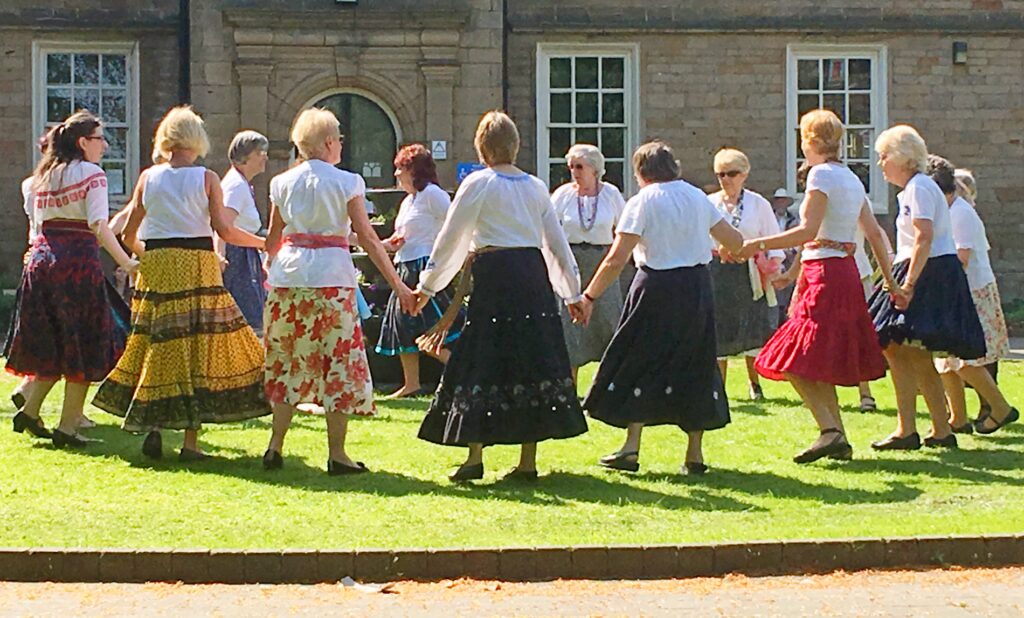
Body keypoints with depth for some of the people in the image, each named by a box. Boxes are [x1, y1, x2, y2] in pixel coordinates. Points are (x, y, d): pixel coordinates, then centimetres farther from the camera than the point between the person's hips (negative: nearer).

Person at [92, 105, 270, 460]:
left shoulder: (148, 178, 7)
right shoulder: (206, 179, -1)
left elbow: (129, 235, 9)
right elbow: (223, 231, -8)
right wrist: (265, 243, 5)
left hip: (156, 271, 3)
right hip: (196, 268, -3)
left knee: (158, 345, 11)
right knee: (196, 349, 0)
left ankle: (152, 426, 0)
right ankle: (190, 441, -2)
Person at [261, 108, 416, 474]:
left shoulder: (282, 183, 9)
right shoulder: (347, 182, -3)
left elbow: (272, 241, 13)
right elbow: (367, 239, -6)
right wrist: (397, 284, -3)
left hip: (287, 276, 4)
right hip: (331, 275, -4)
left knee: (287, 361, 12)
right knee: (338, 361, 1)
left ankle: (275, 447, 10)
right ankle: (336, 454, 1)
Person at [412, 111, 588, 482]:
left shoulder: (478, 184, -2)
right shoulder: (535, 186, 12)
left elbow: (451, 238, -1)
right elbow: (557, 242, 15)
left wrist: (427, 285, 7)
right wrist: (572, 292, 23)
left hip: (495, 274, -4)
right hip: (534, 276, 5)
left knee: (481, 364, 0)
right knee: (531, 361, 6)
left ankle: (474, 457, -4)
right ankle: (528, 462, 6)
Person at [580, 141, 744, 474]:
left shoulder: (641, 202, -7)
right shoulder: (698, 197, 7)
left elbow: (617, 259, -13)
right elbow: (735, 241, 11)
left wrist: (589, 296, -9)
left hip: (657, 288, -4)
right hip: (697, 288, 4)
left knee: (639, 363, 6)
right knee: (694, 365, 10)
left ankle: (631, 447, 0)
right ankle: (694, 453, 9)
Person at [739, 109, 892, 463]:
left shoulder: (821, 174, -9)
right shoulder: (851, 179, 16)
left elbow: (808, 231, -19)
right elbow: (874, 233, 17)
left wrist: (760, 245, -16)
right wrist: (890, 282, 21)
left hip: (824, 273, -9)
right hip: (846, 272, 9)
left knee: (795, 362, -12)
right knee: (819, 366, 12)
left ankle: (830, 430, -25)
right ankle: (837, 439, 9)